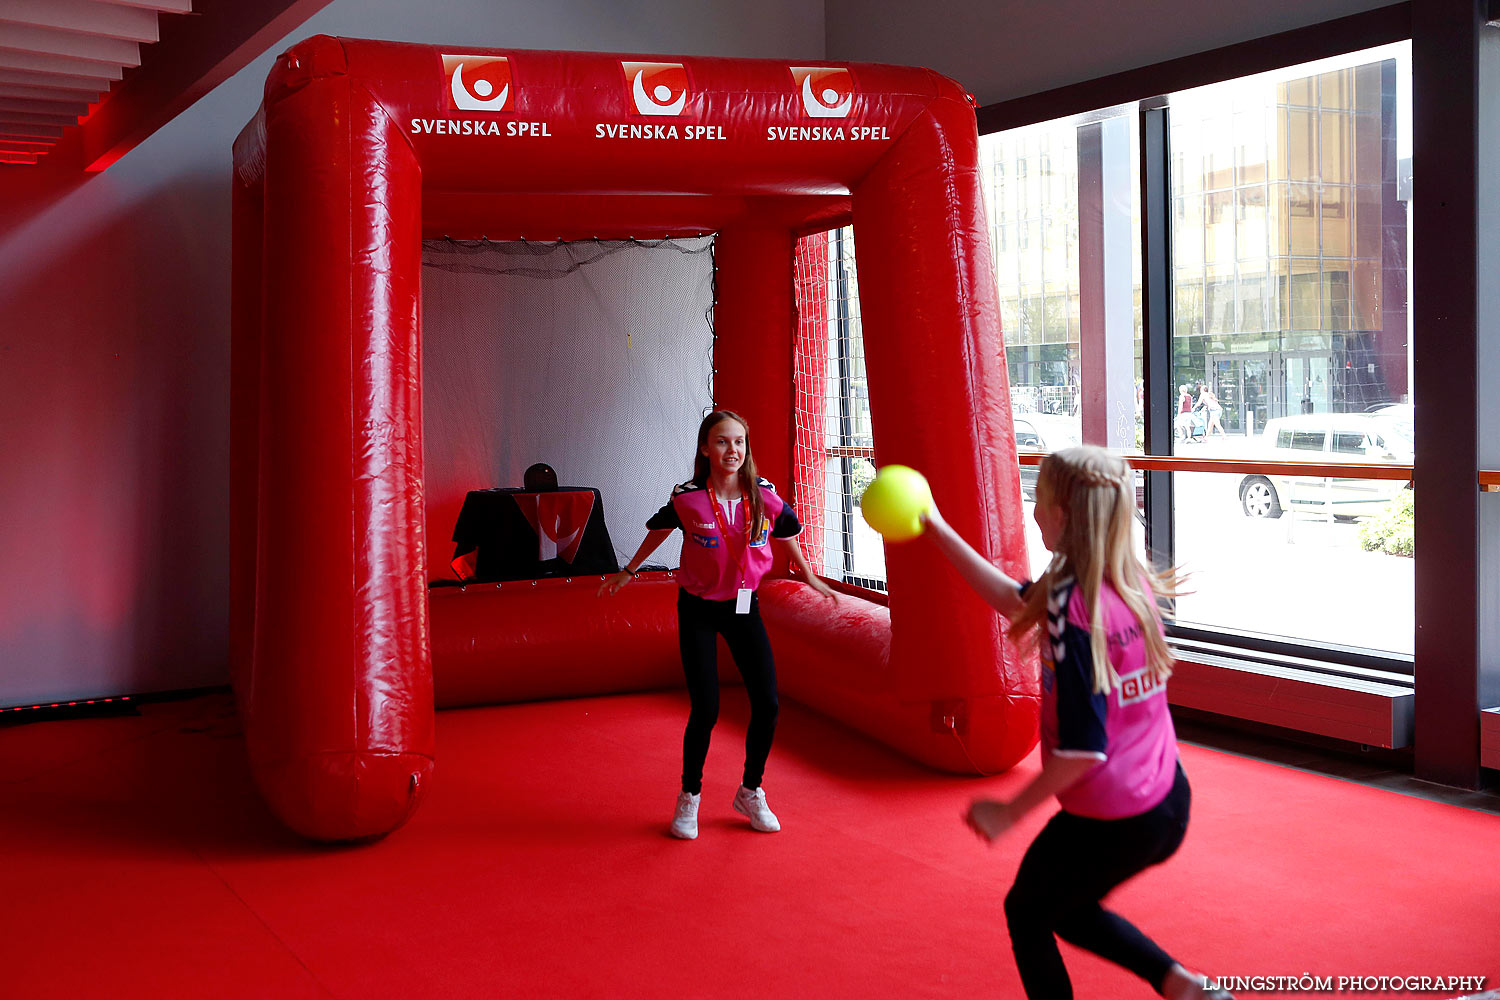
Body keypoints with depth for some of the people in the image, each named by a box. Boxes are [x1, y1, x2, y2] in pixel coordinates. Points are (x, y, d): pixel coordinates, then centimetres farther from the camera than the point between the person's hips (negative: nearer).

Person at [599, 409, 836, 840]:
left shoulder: (765, 496, -12)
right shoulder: (687, 499, -17)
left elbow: (786, 532, 10)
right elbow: (659, 529, 5)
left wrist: (810, 578, 22)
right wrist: (629, 571, 18)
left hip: (744, 606, 3)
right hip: (698, 610, -3)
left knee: (767, 703, -3)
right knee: (705, 710, -8)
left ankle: (751, 792, 20)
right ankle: (689, 797, 16)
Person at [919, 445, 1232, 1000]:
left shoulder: (1071, 605, -25)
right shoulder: (1133, 583, 0)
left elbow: (1082, 749, -27)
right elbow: (1016, 600, 14)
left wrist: (1009, 812, -13)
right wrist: (938, 531, 16)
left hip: (1108, 823, -7)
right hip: (1168, 806, 8)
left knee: (1025, 913, 21)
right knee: (1069, 909, 30)